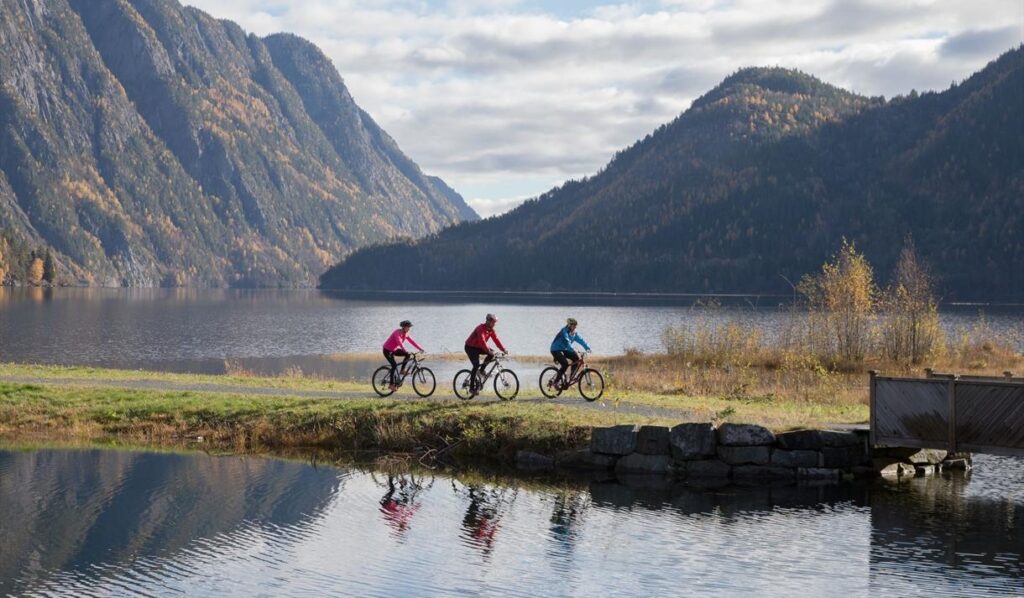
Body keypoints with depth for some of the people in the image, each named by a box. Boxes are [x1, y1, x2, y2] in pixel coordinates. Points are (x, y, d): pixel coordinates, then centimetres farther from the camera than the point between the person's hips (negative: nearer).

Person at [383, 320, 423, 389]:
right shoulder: (397, 333, -26)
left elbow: (412, 341, -2)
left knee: (408, 355, -11)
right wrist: (405, 350, -54)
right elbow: (400, 342, -41)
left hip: (394, 350, 8)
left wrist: (420, 349, -11)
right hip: (387, 350, -8)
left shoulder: (405, 334, -1)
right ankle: (392, 384, -16)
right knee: (394, 365, -22)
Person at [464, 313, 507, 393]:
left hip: (478, 347, 8)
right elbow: (482, 341, -37)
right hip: (470, 347, -8)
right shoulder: (481, 328, -26)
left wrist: (503, 349, -15)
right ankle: (472, 388, -19)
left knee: (491, 354, -14)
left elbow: (496, 339, -4)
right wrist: (488, 350, -46)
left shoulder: (491, 330, -1)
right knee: (476, 365, -21)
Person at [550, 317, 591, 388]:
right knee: (565, 364, -26)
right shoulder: (564, 331, -22)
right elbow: (567, 341, -35)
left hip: (564, 350, 8)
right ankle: (556, 381, -14)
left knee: (576, 358, -11)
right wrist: (573, 350, -47)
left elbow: (580, 340, -4)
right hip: (556, 350, -8)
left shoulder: (574, 333, 3)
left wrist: (587, 348, -18)